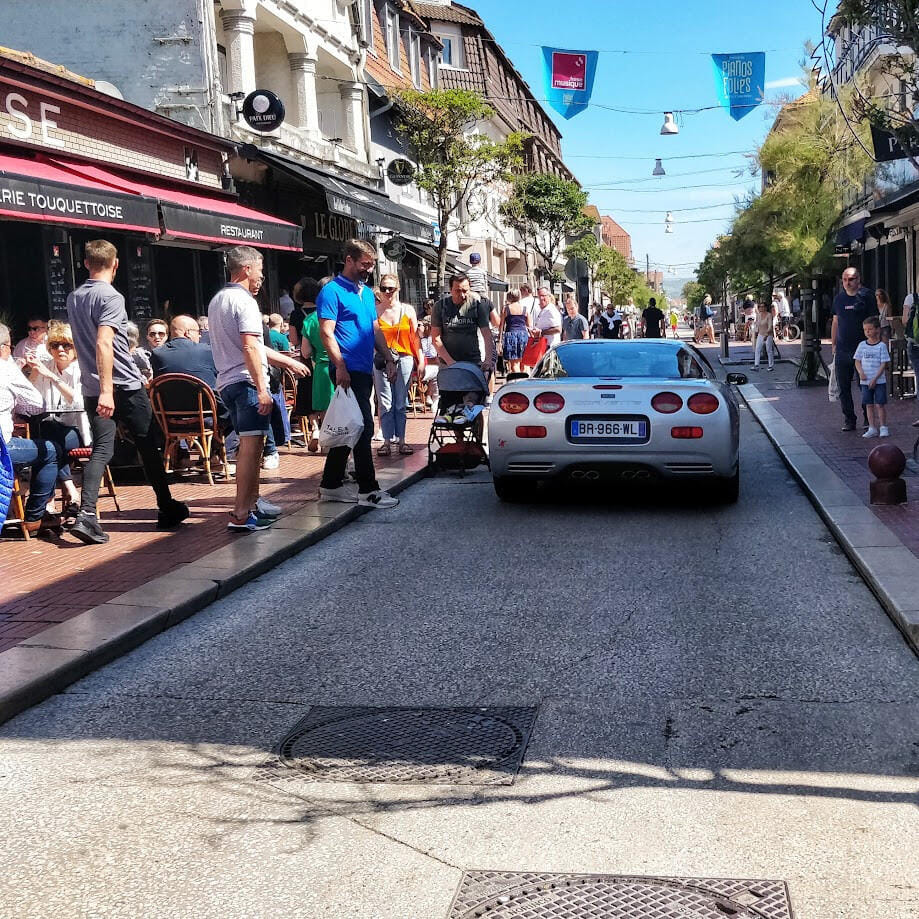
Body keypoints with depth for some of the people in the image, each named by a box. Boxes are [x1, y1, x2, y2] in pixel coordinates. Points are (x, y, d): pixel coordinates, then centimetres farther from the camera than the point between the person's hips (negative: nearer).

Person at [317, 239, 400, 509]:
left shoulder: (367, 292, 18)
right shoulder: (332, 291, -8)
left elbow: (375, 330, 23)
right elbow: (327, 333, -14)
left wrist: (388, 359, 15)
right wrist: (340, 367, -22)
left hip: (364, 370, 9)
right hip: (348, 370, -9)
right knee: (363, 428, -9)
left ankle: (331, 485, 19)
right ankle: (368, 490, -5)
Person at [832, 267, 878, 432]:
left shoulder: (866, 296, -3)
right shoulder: (838, 298, 10)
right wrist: (833, 345, 12)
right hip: (842, 350, 4)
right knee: (843, 387, 6)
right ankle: (849, 419, 15)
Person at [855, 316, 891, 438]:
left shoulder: (881, 346, -5)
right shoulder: (862, 345, 5)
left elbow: (884, 364, -7)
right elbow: (857, 361, 8)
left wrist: (875, 379, -13)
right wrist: (861, 372, -11)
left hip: (879, 381, -3)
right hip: (865, 381, 3)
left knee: (880, 404, -3)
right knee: (869, 404, 6)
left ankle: (883, 427, 7)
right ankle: (872, 428, 12)